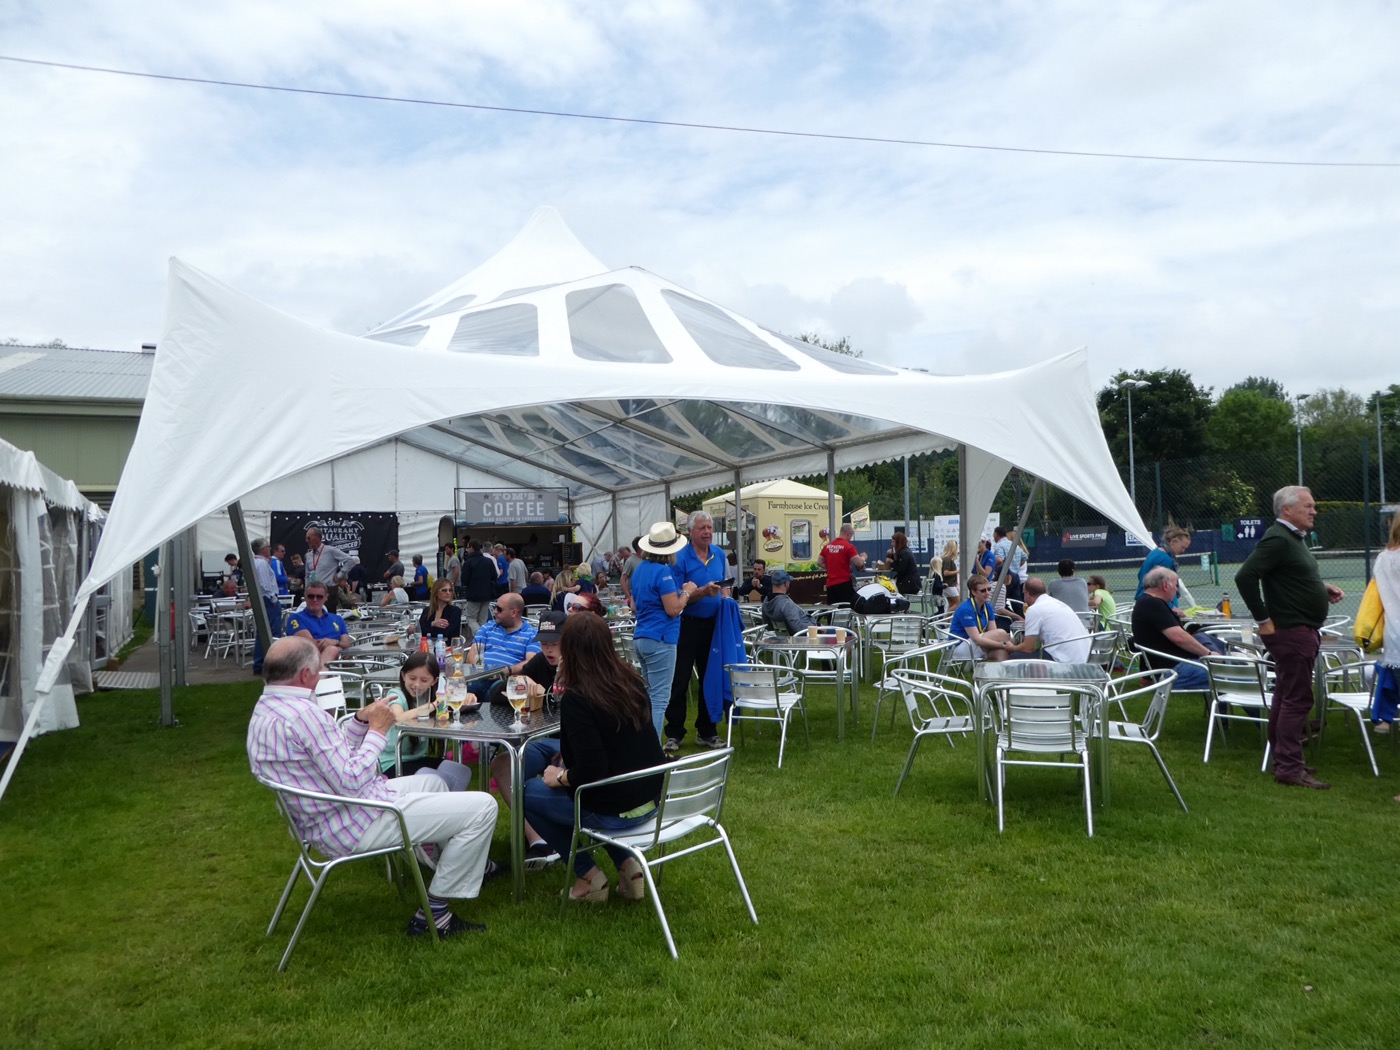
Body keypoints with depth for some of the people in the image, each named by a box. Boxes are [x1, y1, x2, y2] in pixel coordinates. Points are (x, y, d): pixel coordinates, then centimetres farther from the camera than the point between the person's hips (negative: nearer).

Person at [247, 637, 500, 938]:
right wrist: (378, 731, -15)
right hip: (355, 828, -11)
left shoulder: (265, 710, 7)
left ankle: (471, 863, 44)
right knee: (482, 807, -10)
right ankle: (434, 912, 0)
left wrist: (361, 720, 4)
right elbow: (351, 782, -27)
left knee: (432, 780, 31)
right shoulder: (302, 714, -27)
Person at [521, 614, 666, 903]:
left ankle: (588, 876, 13)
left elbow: (589, 772, -26)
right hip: (652, 798, 7)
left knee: (527, 791, 16)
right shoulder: (631, 681, 0)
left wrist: (560, 777, -6)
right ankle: (627, 865, 18)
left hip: (614, 811, -7)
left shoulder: (576, 699, -21)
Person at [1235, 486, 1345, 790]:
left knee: (1286, 697, 15)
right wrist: (1263, 620, -22)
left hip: (1302, 631, 10)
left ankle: (1284, 760, 24)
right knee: (1297, 700, -7)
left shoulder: (1294, 538, 15)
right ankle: (1289, 768, -3)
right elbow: (1244, 577, -27)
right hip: (1290, 631, -10)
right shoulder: (1277, 539, -17)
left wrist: (1323, 588, 8)